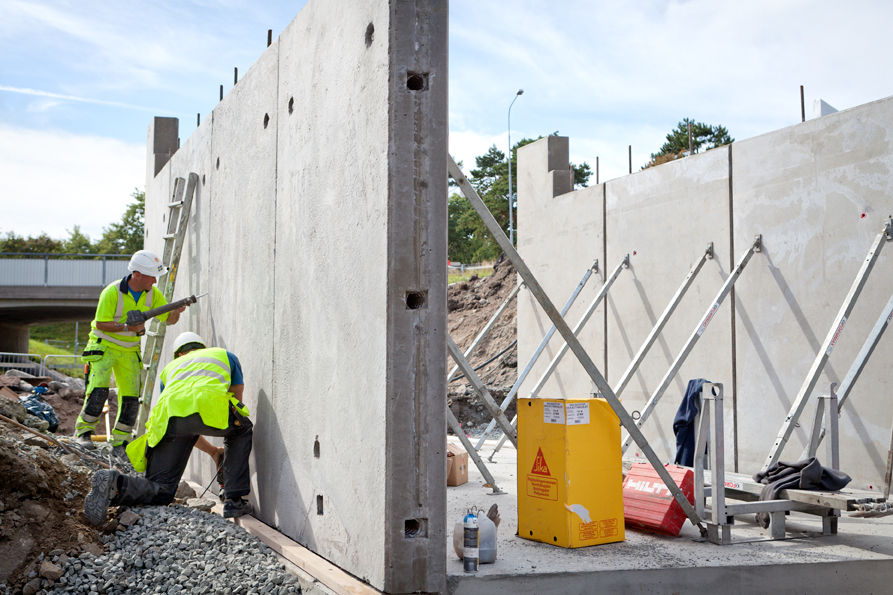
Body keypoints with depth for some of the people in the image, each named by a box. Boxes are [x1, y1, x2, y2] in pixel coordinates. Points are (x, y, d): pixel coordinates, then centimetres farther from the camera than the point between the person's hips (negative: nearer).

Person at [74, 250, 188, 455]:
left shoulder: (153, 294, -7)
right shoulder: (112, 292, -22)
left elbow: (170, 319, -2)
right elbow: (100, 324, -19)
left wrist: (177, 311, -25)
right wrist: (126, 327, -33)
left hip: (130, 351, 5)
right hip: (104, 346, -5)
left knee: (131, 397, -1)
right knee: (99, 389, -18)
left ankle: (119, 441, 10)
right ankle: (83, 432, -1)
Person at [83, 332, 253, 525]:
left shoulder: (170, 368, 41)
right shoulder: (224, 354, 38)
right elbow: (236, 398, 41)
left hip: (169, 415, 3)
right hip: (209, 405, -2)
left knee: (160, 491, 12)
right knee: (242, 431, 32)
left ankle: (116, 484, -20)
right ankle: (234, 501, 21)